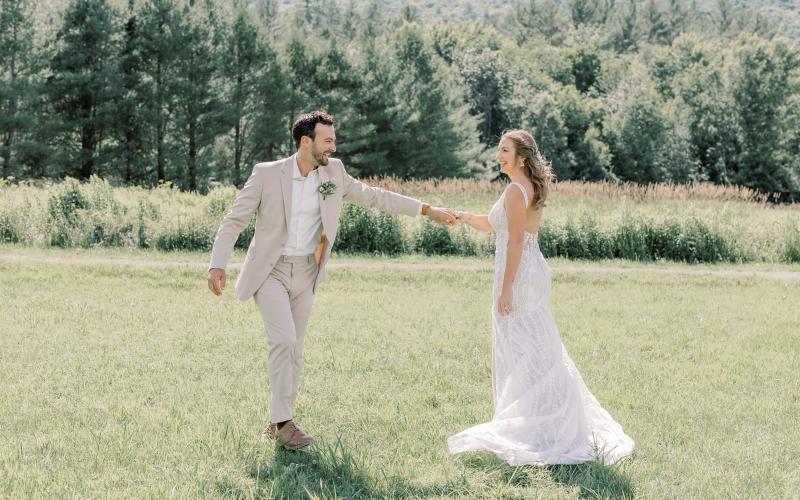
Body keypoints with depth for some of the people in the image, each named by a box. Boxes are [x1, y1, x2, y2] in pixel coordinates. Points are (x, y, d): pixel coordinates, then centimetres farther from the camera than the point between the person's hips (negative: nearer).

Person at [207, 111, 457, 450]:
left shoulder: (333, 173, 0)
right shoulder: (266, 174, -12)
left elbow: (373, 196, 9)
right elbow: (234, 221, -9)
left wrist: (427, 210, 8)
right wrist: (217, 265, -20)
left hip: (305, 272, 4)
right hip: (270, 270, -4)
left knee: (294, 349, 6)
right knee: (283, 340, -18)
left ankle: (278, 423, 15)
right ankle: (284, 421, -12)